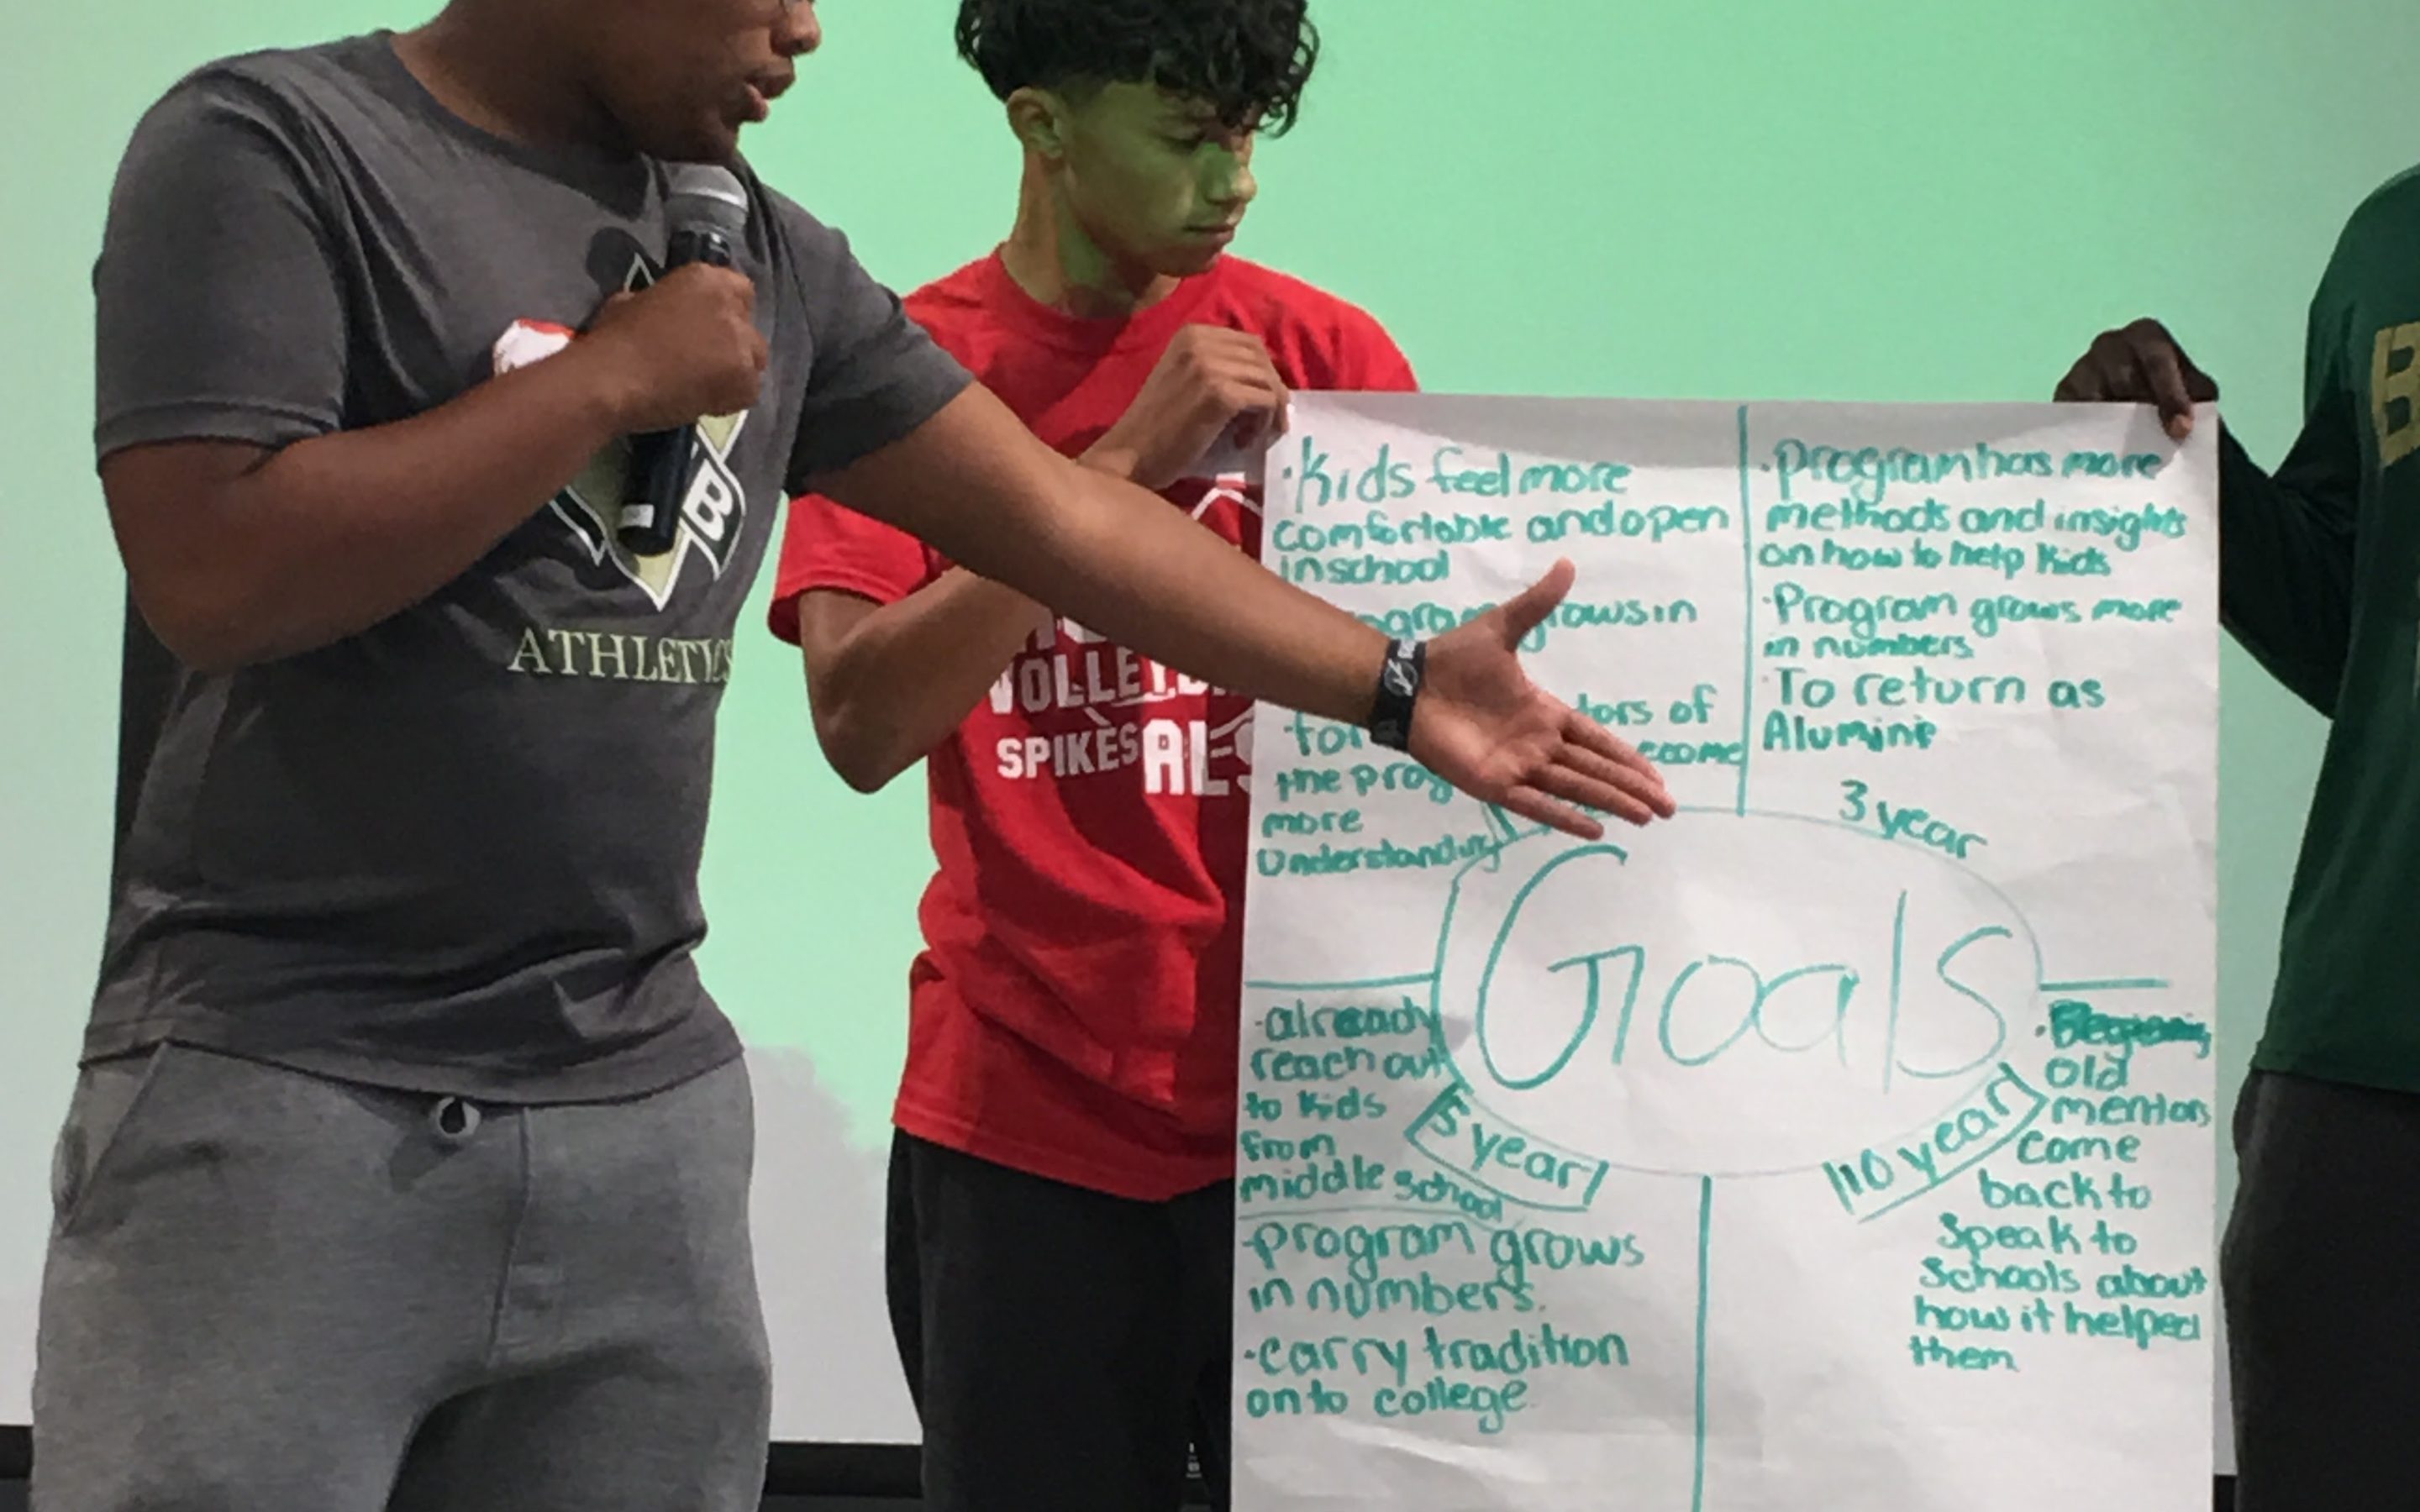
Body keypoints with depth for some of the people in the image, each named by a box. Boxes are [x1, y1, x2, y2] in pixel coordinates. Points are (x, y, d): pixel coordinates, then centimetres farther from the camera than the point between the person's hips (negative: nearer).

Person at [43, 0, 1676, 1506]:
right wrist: (611, 378, -12)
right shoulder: (271, 149, -6)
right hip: (285, 1103, -6)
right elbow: (212, 569, -18)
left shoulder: (766, 256, 14)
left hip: (650, 1104, 6)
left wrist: (1401, 687, 16)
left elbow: (1065, 520, 18)